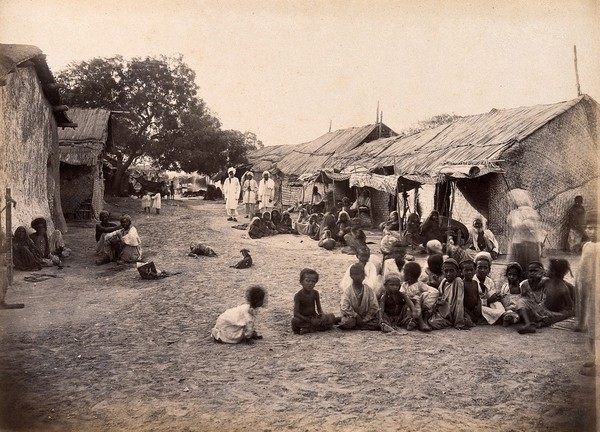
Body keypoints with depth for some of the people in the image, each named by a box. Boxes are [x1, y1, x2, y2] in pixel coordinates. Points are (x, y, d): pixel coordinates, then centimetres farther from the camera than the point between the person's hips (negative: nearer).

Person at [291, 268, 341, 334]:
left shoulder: (315, 293, 4)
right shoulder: (298, 295, -10)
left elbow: (319, 309, 6)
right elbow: (296, 313, -17)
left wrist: (322, 315, -17)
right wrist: (309, 320, -27)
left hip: (314, 317, 5)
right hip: (303, 318, -5)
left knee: (331, 316, -18)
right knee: (295, 321, -36)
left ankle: (308, 328, -26)